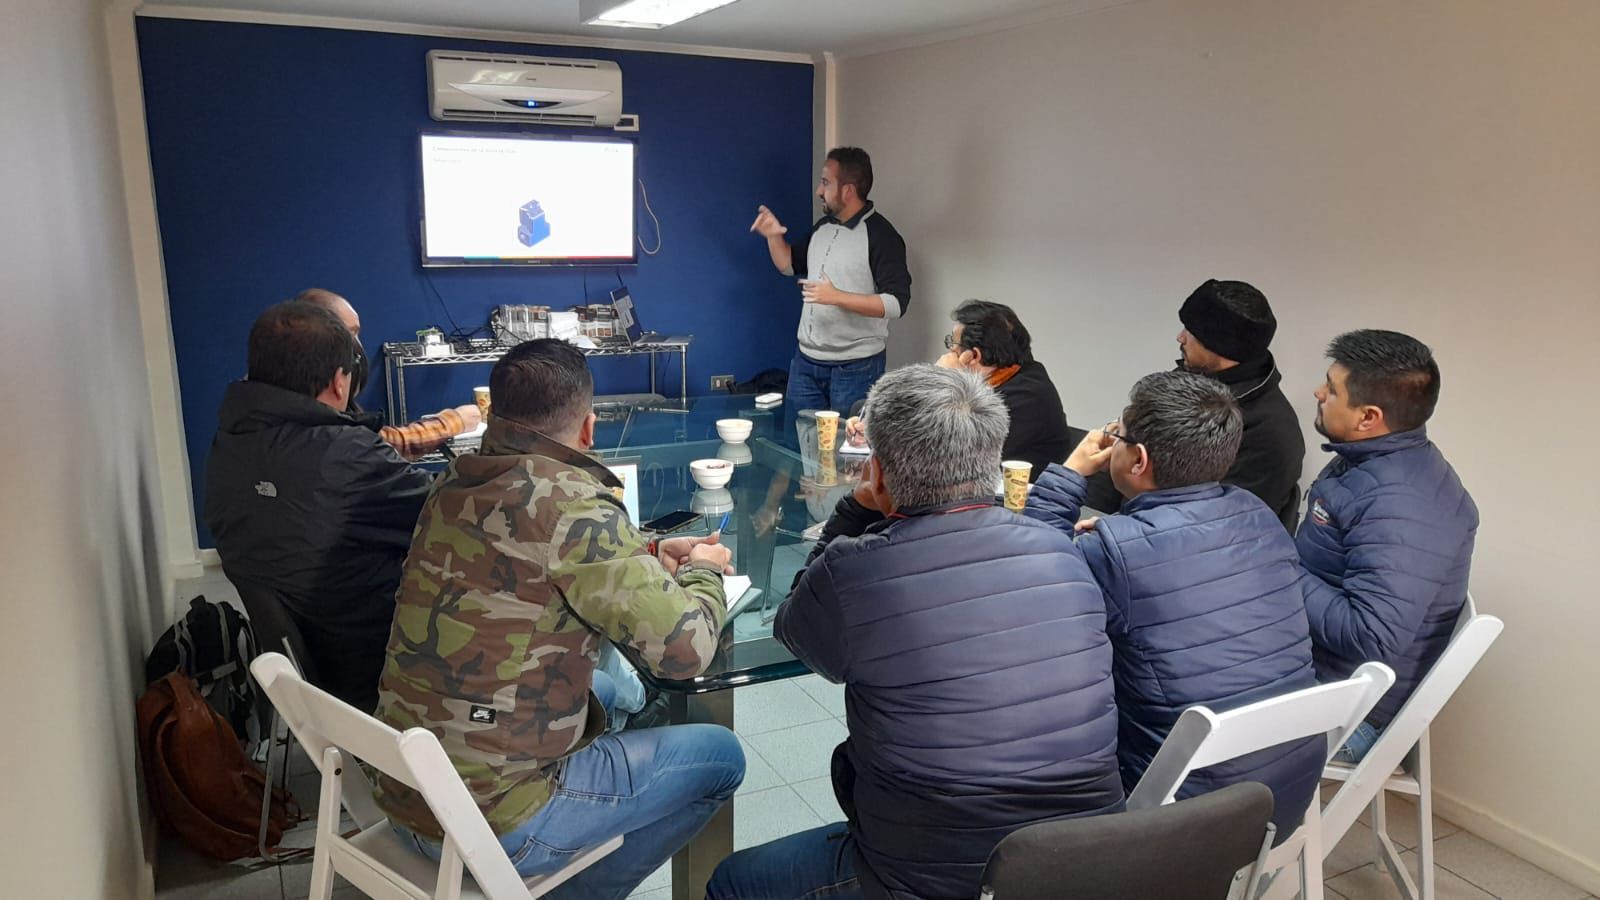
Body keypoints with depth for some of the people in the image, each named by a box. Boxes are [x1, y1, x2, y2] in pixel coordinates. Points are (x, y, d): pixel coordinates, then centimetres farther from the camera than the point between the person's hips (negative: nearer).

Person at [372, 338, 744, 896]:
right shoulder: (573, 506, -24)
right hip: (490, 824, -8)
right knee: (719, 756, 7)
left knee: (612, 691, 29)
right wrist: (703, 571, -1)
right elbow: (685, 651, -21)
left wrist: (649, 555, 11)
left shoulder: (458, 482, 0)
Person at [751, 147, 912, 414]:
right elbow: (790, 265, 22)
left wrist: (837, 297, -26)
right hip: (806, 361, 7)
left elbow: (897, 302, -21)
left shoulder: (880, 235, -14)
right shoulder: (823, 227, 9)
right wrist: (774, 237, 3)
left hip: (855, 367, -7)